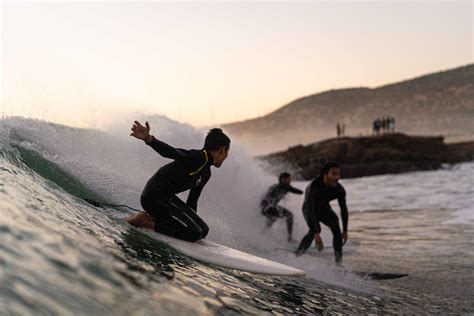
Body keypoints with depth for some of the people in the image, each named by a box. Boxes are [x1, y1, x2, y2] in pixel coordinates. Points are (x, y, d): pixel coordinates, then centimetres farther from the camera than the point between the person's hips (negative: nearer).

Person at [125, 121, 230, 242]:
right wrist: (148, 139, -47)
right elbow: (171, 152, -29)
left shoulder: (206, 174, 17)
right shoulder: (198, 157, -13)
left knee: (203, 230, 6)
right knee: (195, 233, -17)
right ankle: (146, 222, -8)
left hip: (167, 198, 10)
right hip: (154, 197, -10)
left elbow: (192, 201, 25)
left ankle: (154, 217, 6)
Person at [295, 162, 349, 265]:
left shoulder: (339, 190, -24)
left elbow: (344, 209, -10)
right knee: (315, 229, -30)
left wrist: (345, 231, -11)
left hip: (324, 208, 4)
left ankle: (339, 262, -17)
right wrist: (316, 234, -49)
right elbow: (310, 210, -42)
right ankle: (296, 257, -18)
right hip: (309, 209, -4)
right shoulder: (314, 186, -38)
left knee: (335, 226, -23)